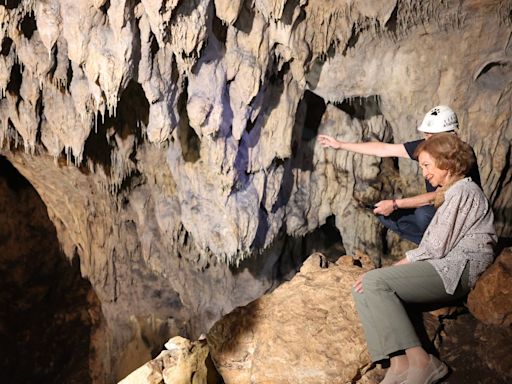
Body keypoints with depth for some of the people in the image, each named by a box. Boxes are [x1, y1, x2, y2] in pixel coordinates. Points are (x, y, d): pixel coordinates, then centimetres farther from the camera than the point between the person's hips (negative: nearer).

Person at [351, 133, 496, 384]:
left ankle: (420, 362, -26)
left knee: (373, 282, -24)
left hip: (459, 269, -10)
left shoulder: (462, 190, -5)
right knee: (363, 289, -8)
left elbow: (436, 248, -14)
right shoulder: (451, 192, 27)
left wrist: (395, 267, -7)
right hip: (446, 269, 10)